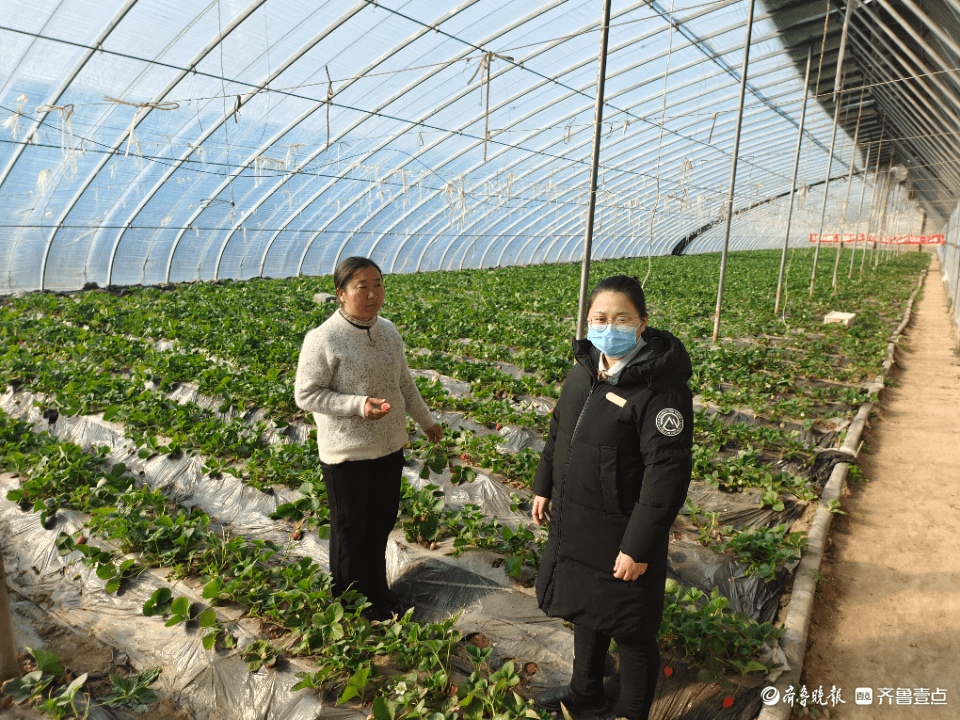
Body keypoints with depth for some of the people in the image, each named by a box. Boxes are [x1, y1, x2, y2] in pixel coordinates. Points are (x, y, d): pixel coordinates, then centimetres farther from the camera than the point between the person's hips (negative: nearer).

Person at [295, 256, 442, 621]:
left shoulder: (388, 331, 3)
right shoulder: (323, 339, -19)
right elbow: (306, 395, -16)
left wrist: (426, 420, 23)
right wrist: (358, 405, -28)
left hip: (389, 447, 6)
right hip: (347, 454, -6)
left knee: (382, 522, 19)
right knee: (350, 529, 12)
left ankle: (377, 594, 40)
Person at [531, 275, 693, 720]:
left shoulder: (662, 388, -25)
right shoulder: (585, 369, 1)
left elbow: (668, 474, -25)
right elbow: (559, 431, 14)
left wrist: (639, 547, -22)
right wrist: (543, 487, 17)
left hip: (620, 537, -8)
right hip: (574, 525, 8)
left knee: (631, 632, 12)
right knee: (585, 610, 26)